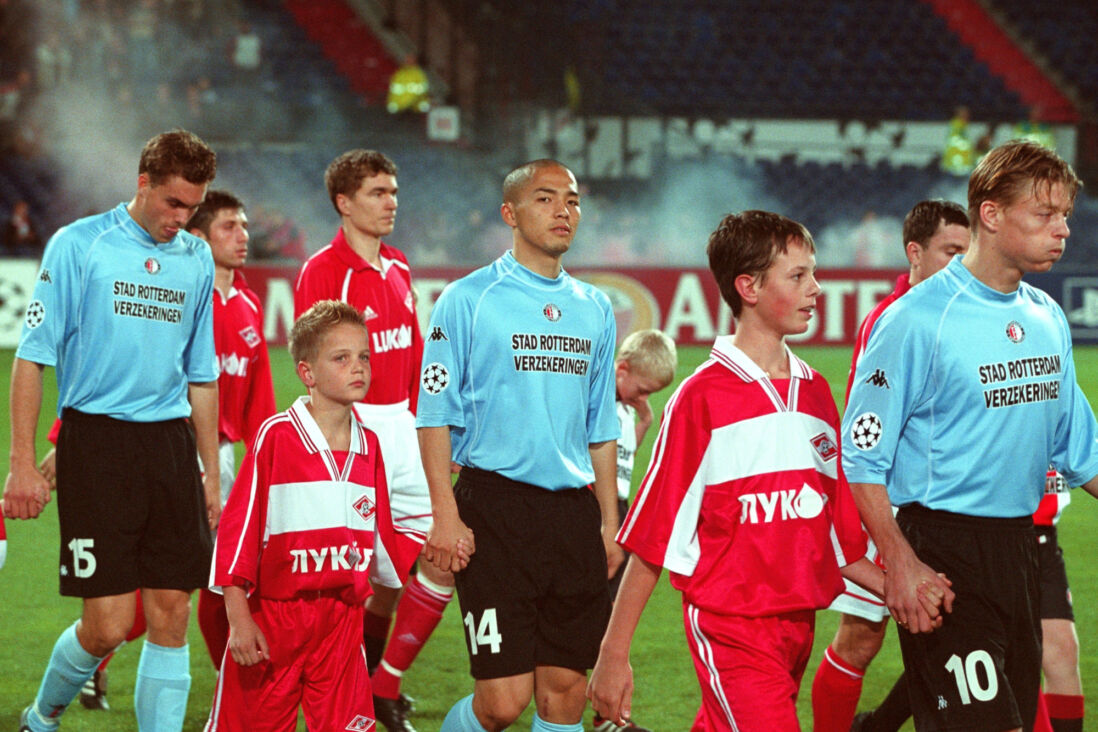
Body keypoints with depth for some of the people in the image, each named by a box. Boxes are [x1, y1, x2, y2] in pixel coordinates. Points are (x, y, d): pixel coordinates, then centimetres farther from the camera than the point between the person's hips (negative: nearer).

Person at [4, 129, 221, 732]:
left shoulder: (196, 260, 13)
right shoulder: (78, 245, -2)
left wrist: (211, 473, 17)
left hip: (171, 444, 5)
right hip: (95, 440, -5)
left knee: (171, 616, 0)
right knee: (109, 625, -6)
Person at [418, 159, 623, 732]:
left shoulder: (594, 309, 14)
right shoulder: (467, 301, -2)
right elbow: (435, 415, -4)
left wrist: (609, 522, 14)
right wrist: (445, 514, -12)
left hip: (575, 513, 5)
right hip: (495, 507, -5)